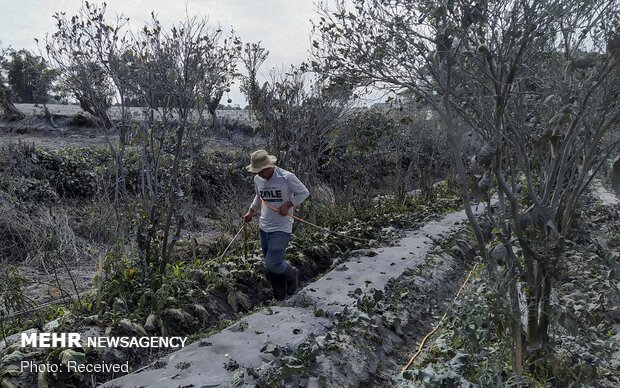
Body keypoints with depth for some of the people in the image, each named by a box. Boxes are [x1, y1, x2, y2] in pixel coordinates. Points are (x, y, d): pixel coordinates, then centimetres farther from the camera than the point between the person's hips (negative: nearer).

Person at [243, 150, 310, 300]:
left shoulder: (287, 177, -15)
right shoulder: (257, 179, 3)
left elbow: (304, 193, -5)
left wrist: (288, 205, -16)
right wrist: (251, 212, 13)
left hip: (281, 229, -6)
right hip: (264, 228, 6)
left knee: (272, 264, -12)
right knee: (271, 267, 12)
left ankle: (292, 274, 20)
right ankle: (280, 297, 29)